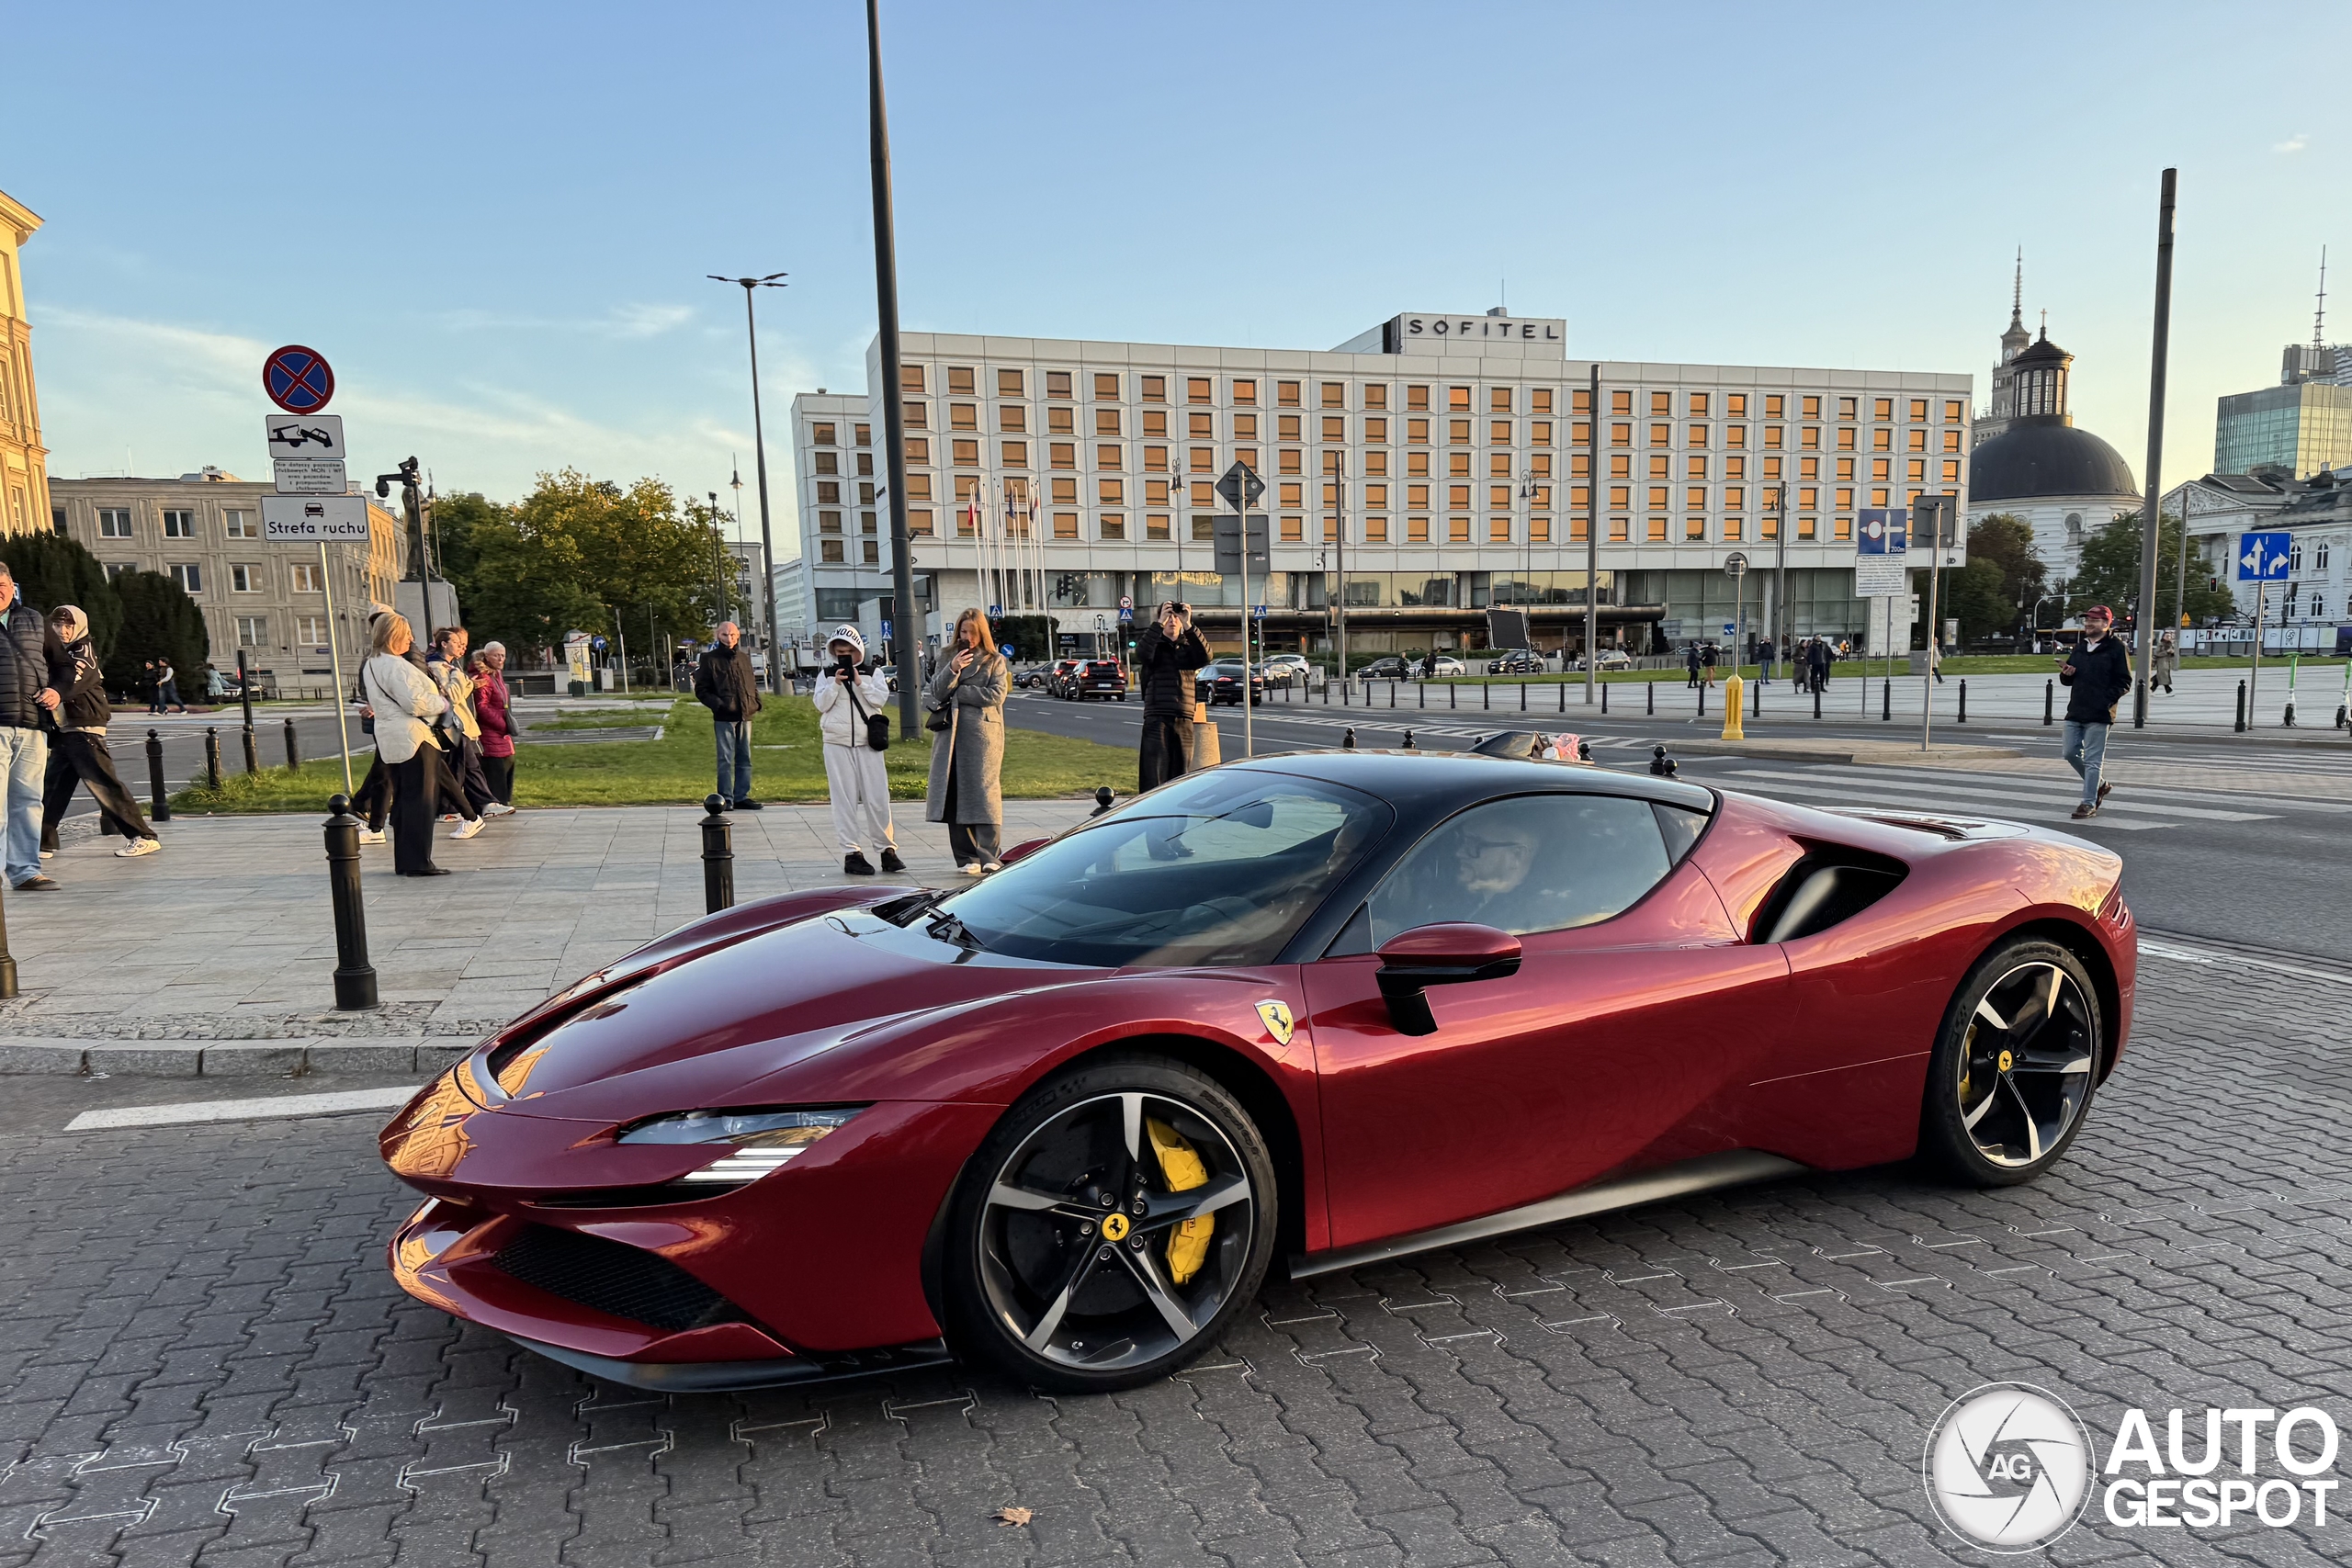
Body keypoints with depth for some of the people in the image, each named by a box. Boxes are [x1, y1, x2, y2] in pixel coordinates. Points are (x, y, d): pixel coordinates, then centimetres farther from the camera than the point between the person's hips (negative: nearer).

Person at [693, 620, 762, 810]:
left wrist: (755, 702, 7)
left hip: (745, 715, 5)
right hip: (724, 717, -5)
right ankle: (726, 799, 1)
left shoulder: (744, 657, 15)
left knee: (744, 758, 9)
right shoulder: (710, 659, 0)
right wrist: (717, 704, -16)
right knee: (725, 759, -4)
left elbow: (752, 683, 25)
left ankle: (741, 796, 16)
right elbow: (701, 690, -1)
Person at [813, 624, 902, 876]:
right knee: (844, 799, 0)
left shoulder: (872, 673, 8)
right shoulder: (827, 675, 9)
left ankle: (888, 848, 7)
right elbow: (821, 704, -2)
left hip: (867, 742, 0)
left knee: (877, 797, -1)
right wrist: (836, 683, -13)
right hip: (837, 743, 0)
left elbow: (881, 699, -5)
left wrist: (859, 682, -12)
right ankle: (851, 851, 3)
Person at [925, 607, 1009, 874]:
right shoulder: (946, 659, 17)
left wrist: (956, 693, -3)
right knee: (954, 793, -2)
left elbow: (996, 694, -5)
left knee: (983, 791, -11)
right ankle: (967, 857, 2)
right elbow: (936, 693, 5)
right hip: (950, 733, 3)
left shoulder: (995, 660, 9)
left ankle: (989, 857, -12)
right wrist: (952, 669, -11)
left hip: (983, 733, -3)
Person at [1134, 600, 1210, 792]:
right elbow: (1142, 654, -17)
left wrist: (1189, 627, -17)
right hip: (1157, 720, -3)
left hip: (1184, 720, 4)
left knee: (1180, 775, 6)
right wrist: (1158, 624, -22)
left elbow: (1205, 655, -7)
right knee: (1153, 777, -10)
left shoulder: (1188, 647, 15)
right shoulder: (1154, 646, 8)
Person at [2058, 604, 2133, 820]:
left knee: (2092, 760, -4)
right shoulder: (2079, 649, 16)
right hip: (2075, 713, 7)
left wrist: (2106, 700, -19)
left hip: (2099, 716, -7)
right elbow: (2068, 680, 24)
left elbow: (2124, 682, -7)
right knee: (2071, 753, 9)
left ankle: (2089, 804, 2)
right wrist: (2066, 675, 2)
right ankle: (2099, 786, 30)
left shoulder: (2116, 649, -4)